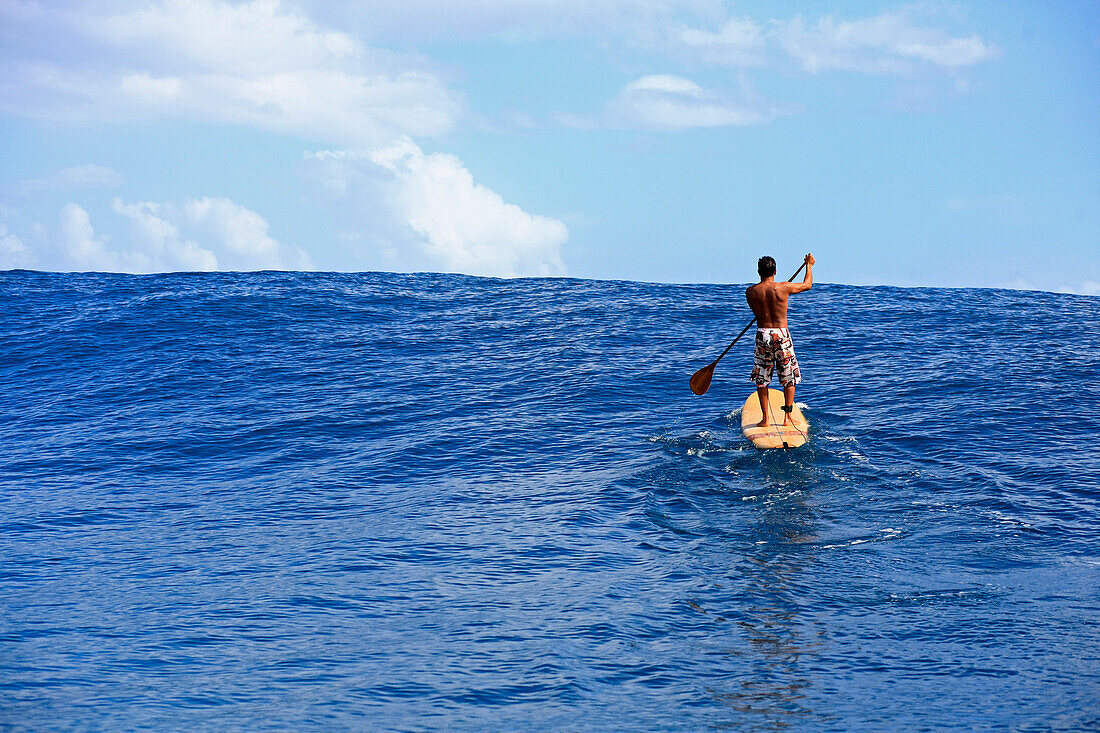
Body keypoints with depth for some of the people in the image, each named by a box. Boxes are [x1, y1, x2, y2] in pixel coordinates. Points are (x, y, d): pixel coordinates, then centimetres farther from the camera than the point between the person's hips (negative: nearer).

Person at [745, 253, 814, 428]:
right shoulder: (783, 288, -9)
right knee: (789, 378, 12)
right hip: (781, 335, -1)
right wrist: (809, 265, 26)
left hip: (762, 335, 1)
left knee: (761, 380, 11)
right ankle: (787, 417, 12)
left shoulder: (751, 292, -5)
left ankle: (765, 419, 11)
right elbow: (807, 285, 8)